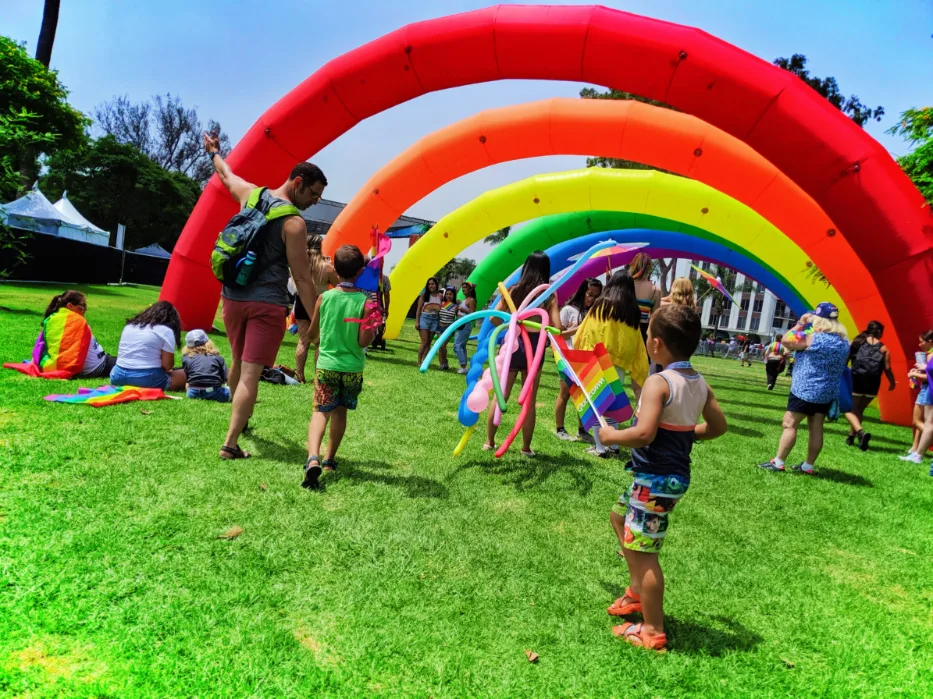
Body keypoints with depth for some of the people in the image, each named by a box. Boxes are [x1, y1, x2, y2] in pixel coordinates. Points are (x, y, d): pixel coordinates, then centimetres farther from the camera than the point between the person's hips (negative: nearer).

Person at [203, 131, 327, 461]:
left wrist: (214, 152, 50)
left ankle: (239, 419, 42)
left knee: (238, 362, 23)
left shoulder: (250, 194, 6)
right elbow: (302, 278, -14)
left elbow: (226, 175, 28)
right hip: (267, 304, -7)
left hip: (233, 297, 7)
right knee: (251, 373, -5)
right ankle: (230, 443, -5)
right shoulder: (293, 224, -13)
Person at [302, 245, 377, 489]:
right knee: (340, 412, 17)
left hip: (326, 365, 0)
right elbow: (363, 341, -14)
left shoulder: (324, 298, -4)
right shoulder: (365, 302, -10)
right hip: (352, 368, 0)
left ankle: (313, 458, -24)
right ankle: (329, 459, 29)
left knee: (321, 411, -1)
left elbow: (311, 334, 6)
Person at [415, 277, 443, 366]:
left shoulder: (440, 296, 9)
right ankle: (419, 362, -3)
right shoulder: (424, 295, 4)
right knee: (424, 342, -8)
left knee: (428, 343, 5)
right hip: (425, 317, -2)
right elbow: (419, 309, 3)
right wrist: (417, 321, -4)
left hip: (435, 319, 2)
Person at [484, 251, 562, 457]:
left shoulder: (513, 290, 1)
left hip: (511, 343, 1)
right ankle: (526, 448, 16)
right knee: (529, 401, 9)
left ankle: (489, 442, 19)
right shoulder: (549, 295, -3)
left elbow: (493, 317, -5)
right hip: (533, 347, -1)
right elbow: (557, 327, -10)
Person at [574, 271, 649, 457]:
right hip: (620, 364, 4)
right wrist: (637, 372, 12)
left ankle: (600, 447, 5)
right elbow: (637, 344, 6)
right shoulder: (633, 312, 5)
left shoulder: (601, 305, -3)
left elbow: (585, 334, 1)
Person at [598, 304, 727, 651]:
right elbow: (718, 426, 14)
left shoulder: (658, 382, -21)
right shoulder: (700, 384, 5)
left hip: (655, 479, -10)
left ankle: (652, 630, 14)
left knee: (643, 552, 1)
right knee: (619, 517, 27)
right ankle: (637, 592, 35)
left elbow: (644, 433, -30)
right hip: (676, 475, 10)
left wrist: (611, 436, -14)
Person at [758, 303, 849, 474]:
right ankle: (808, 466, 15)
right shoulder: (844, 341, 7)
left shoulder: (815, 338, -18)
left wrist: (801, 324, -3)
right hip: (828, 392, 8)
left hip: (805, 390, -8)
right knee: (816, 429, 9)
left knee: (790, 424, -1)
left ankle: (778, 462, 0)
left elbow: (786, 341, -14)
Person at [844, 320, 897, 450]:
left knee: (850, 409, 4)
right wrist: (892, 383, 19)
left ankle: (860, 432, -20)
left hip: (856, 381, -2)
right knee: (859, 409, 19)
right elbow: (887, 369, 3)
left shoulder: (856, 342, 5)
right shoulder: (883, 348, 5)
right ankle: (851, 436, 23)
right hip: (872, 384, 2)